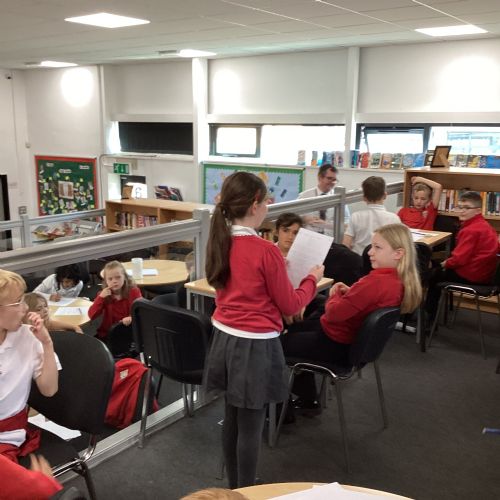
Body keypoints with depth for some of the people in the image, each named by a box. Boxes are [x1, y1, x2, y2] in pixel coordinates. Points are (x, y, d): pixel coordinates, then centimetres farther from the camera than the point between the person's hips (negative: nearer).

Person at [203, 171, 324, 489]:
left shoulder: (220, 242, 1)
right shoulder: (265, 250, -21)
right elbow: (290, 306, -11)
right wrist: (313, 279, 5)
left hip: (225, 338, 8)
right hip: (255, 345, -7)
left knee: (232, 418, 21)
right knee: (251, 426, 8)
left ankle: (234, 487, 38)